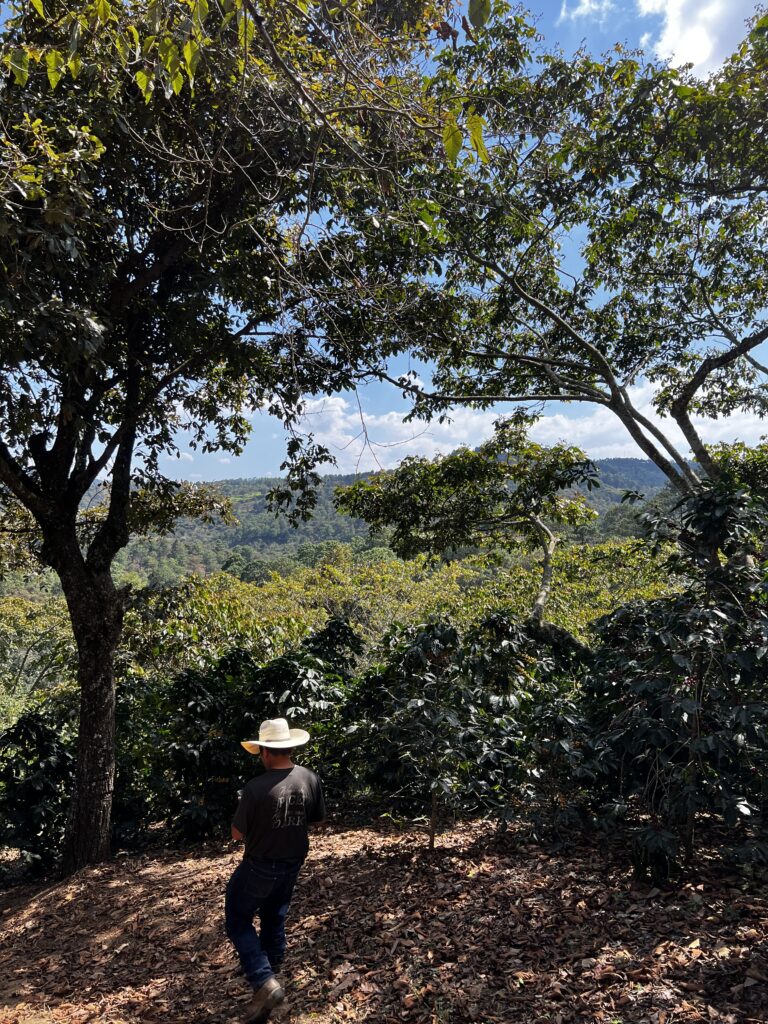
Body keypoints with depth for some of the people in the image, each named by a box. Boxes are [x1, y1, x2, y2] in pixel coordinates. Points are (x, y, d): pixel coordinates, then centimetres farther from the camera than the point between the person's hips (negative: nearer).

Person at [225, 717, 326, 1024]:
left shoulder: (256, 787, -29)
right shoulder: (310, 779, -14)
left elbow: (237, 834, -16)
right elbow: (318, 819, 2)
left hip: (259, 866, -5)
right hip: (292, 864, 5)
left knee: (238, 922, 14)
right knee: (274, 919, 26)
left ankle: (265, 983, 1)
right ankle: (270, 970, 42)